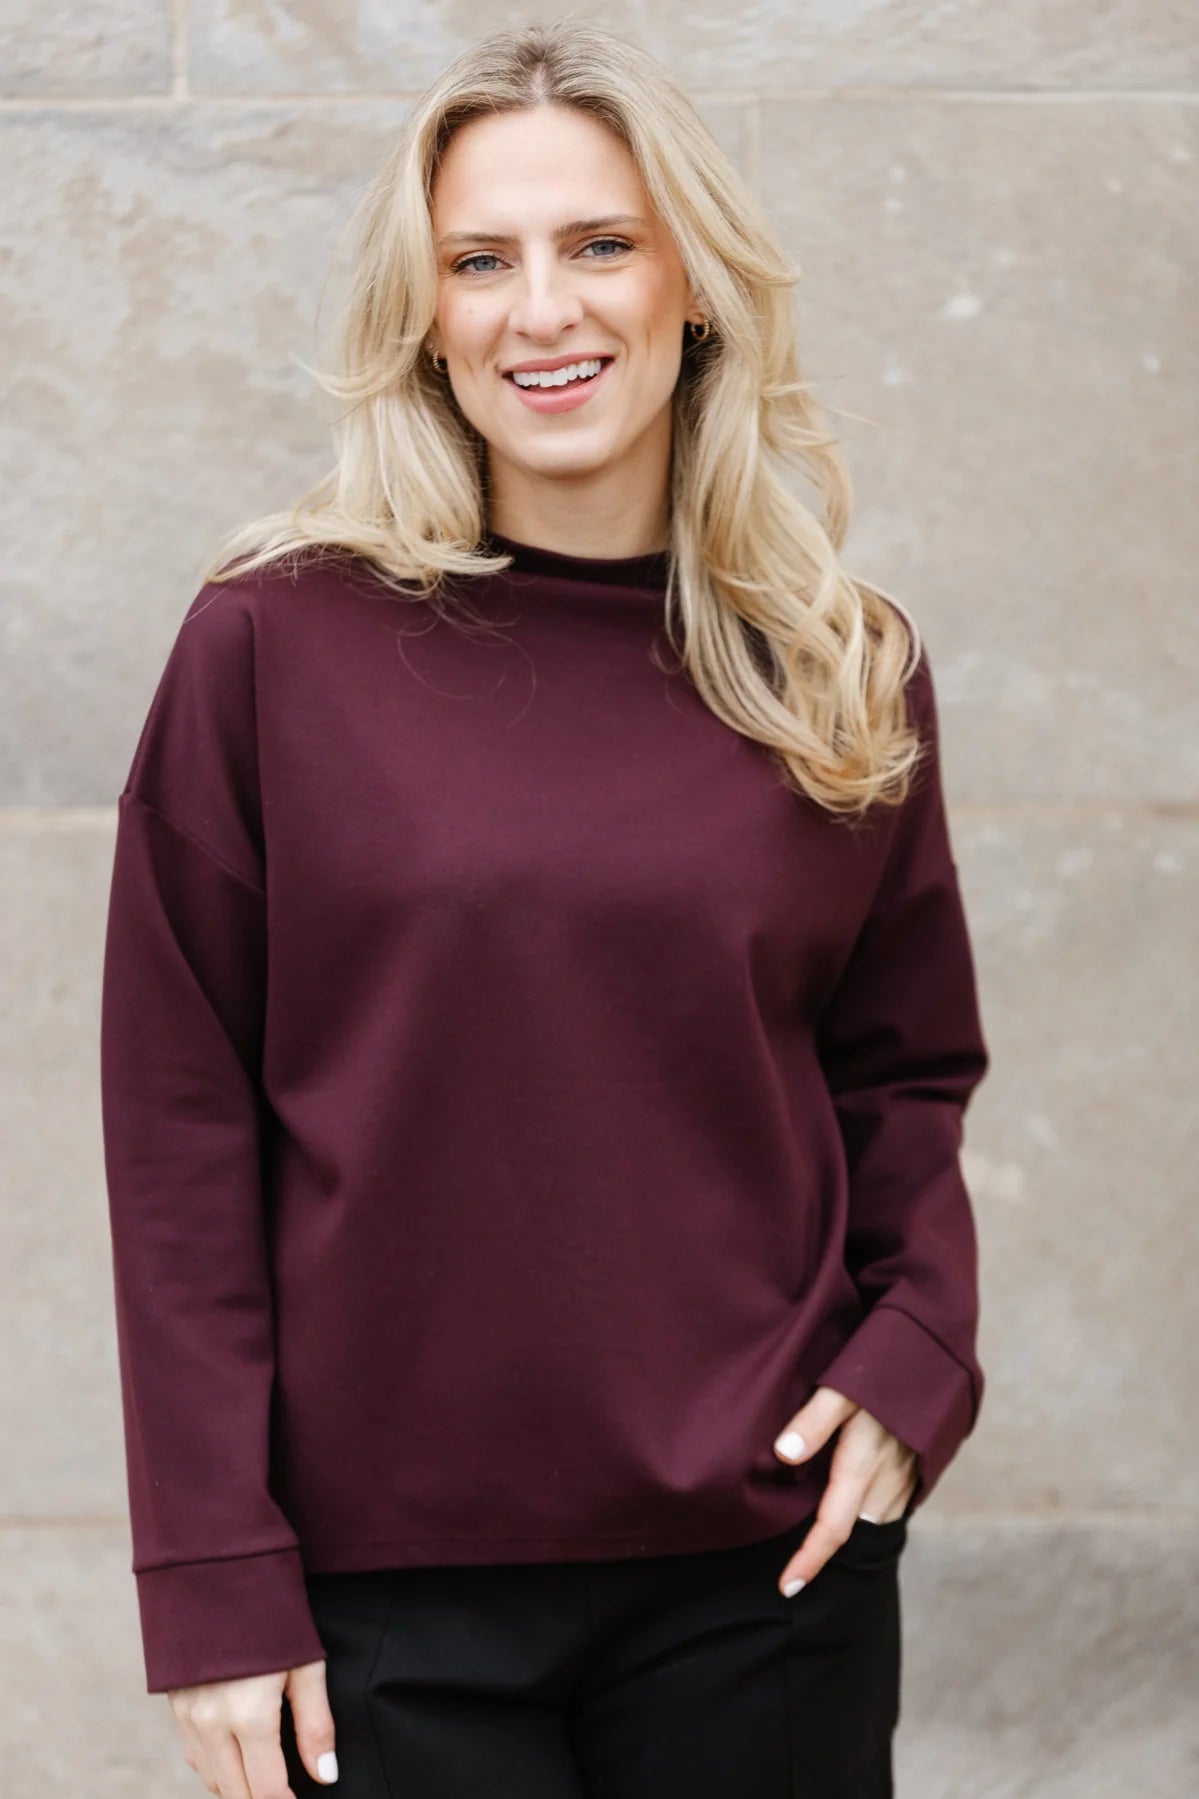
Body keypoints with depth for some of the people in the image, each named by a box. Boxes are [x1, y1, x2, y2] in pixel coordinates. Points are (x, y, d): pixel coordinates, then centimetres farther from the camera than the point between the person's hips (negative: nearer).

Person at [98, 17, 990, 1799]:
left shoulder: (846, 670, 4)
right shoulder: (275, 644, -3)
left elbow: (905, 1072, 13)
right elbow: (181, 1134, -3)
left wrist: (918, 1356, -5)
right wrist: (215, 1581, -7)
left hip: (763, 1564, 2)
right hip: (388, 1588, -2)